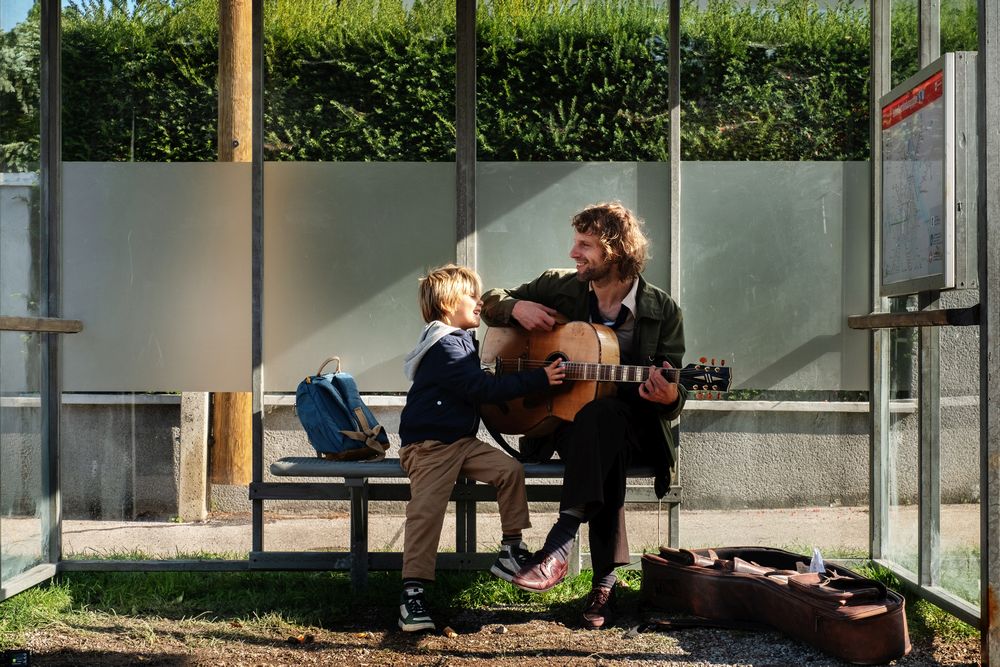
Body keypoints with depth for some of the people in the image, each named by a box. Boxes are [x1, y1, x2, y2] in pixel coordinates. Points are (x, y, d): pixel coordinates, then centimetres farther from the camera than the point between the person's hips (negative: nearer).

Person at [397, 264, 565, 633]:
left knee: (510, 469, -3)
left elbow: (477, 384, 32)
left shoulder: (461, 340, 17)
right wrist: (538, 379, -22)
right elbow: (483, 387, -22)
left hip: (462, 440, 9)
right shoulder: (444, 346, -15)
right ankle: (412, 592, -16)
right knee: (426, 509, -18)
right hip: (428, 445, -9)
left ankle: (511, 552, 7)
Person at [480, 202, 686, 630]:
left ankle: (559, 543, -44)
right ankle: (606, 578, -35)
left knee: (599, 412, -39)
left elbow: (674, 397, -2)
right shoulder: (557, 286, 3)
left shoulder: (662, 310, -3)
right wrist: (517, 308, -7)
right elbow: (490, 304, 16)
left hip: (632, 428, -1)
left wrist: (668, 396, -27)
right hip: (562, 421, 2)